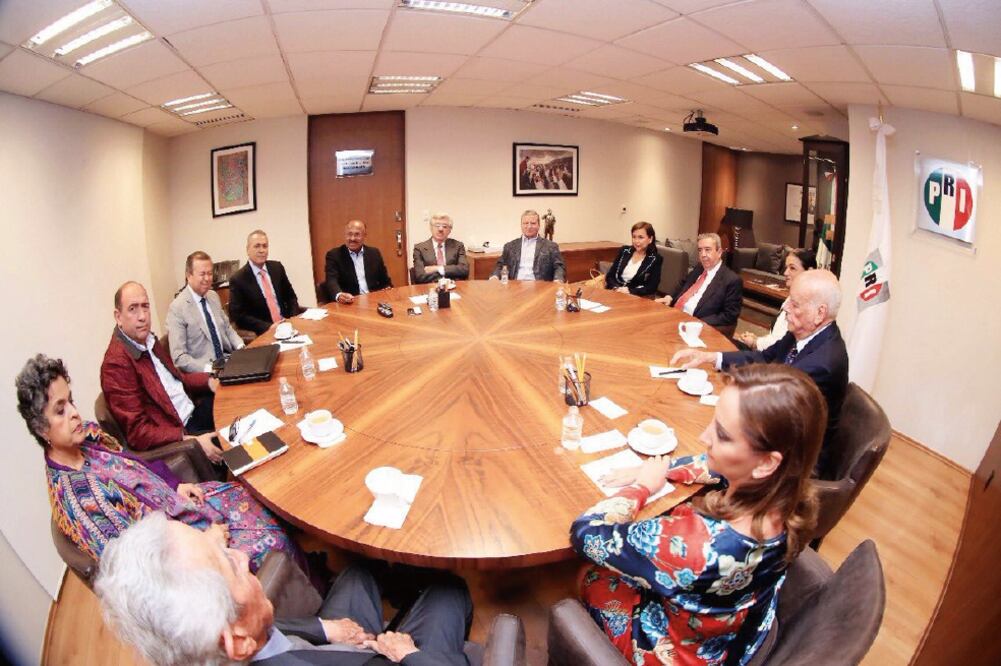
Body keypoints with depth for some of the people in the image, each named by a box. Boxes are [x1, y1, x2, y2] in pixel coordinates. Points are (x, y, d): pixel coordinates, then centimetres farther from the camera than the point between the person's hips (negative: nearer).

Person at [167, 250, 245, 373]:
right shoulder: (177, 308, -11)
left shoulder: (214, 296, 10)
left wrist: (241, 347, 2)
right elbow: (179, 357, -14)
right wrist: (209, 369, -26)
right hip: (203, 372, -7)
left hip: (227, 360, 7)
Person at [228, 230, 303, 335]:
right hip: (263, 332, -4)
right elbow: (238, 317, -8)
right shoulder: (238, 279, -6)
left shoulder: (277, 267, 6)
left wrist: (293, 320, -4)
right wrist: (269, 327, -18)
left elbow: (290, 296, 14)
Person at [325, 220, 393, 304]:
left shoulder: (374, 253, 13)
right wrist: (339, 295, -34)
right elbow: (331, 281, -12)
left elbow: (385, 281, 19)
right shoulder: (334, 255, 3)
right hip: (349, 304, -2)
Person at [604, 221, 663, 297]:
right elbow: (609, 276, 8)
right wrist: (617, 288, -11)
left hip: (636, 298, -3)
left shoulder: (655, 259, 0)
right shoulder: (624, 251, 10)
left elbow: (651, 288, -7)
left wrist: (629, 291, -18)